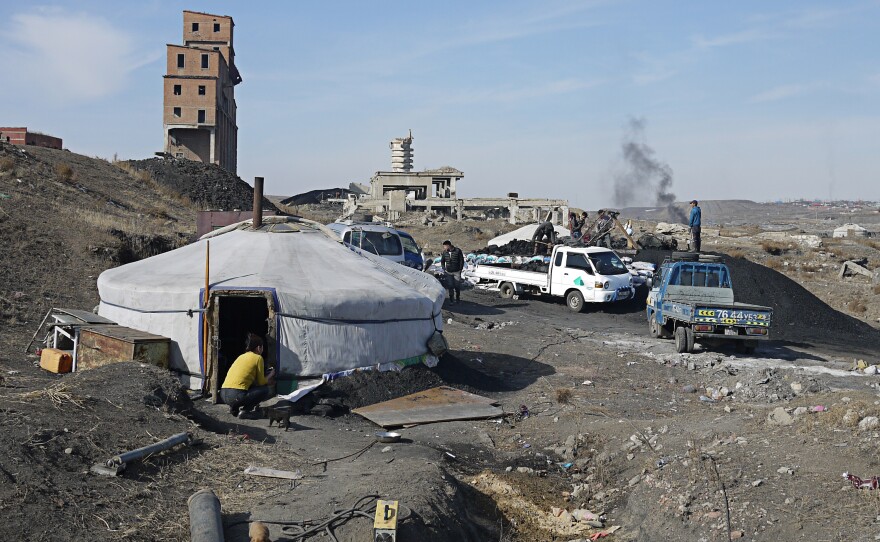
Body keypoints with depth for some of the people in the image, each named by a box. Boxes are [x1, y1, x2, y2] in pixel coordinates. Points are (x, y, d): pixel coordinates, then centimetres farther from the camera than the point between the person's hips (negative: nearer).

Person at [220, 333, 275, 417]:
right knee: (266, 390, 10)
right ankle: (244, 409, -2)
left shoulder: (241, 357, 23)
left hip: (223, 395, 8)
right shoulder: (258, 358, 2)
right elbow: (261, 382, 8)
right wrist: (270, 376, 28)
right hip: (236, 396, -8)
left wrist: (266, 381, 40)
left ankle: (234, 408, 15)